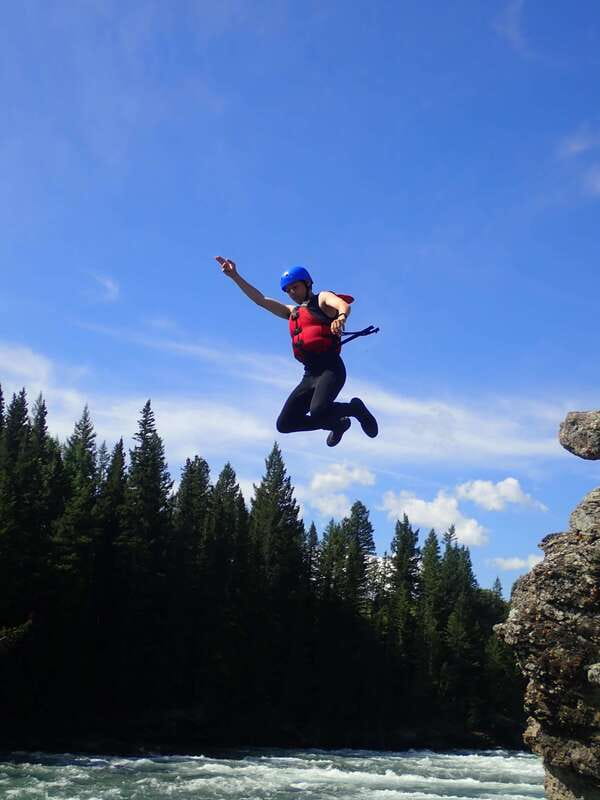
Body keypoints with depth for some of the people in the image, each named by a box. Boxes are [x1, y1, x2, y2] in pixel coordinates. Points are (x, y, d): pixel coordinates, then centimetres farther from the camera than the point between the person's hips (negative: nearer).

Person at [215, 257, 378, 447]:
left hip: (331, 369, -7)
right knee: (285, 424, 0)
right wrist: (235, 276, 19)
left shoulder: (323, 299, 8)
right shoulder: (292, 312, 27)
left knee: (318, 411, -32)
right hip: (310, 375, 7)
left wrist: (341, 317, -39)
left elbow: (344, 305, -15)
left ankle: (356, 409, 0)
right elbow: (260, 300, 26)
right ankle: (337, 424, 19)